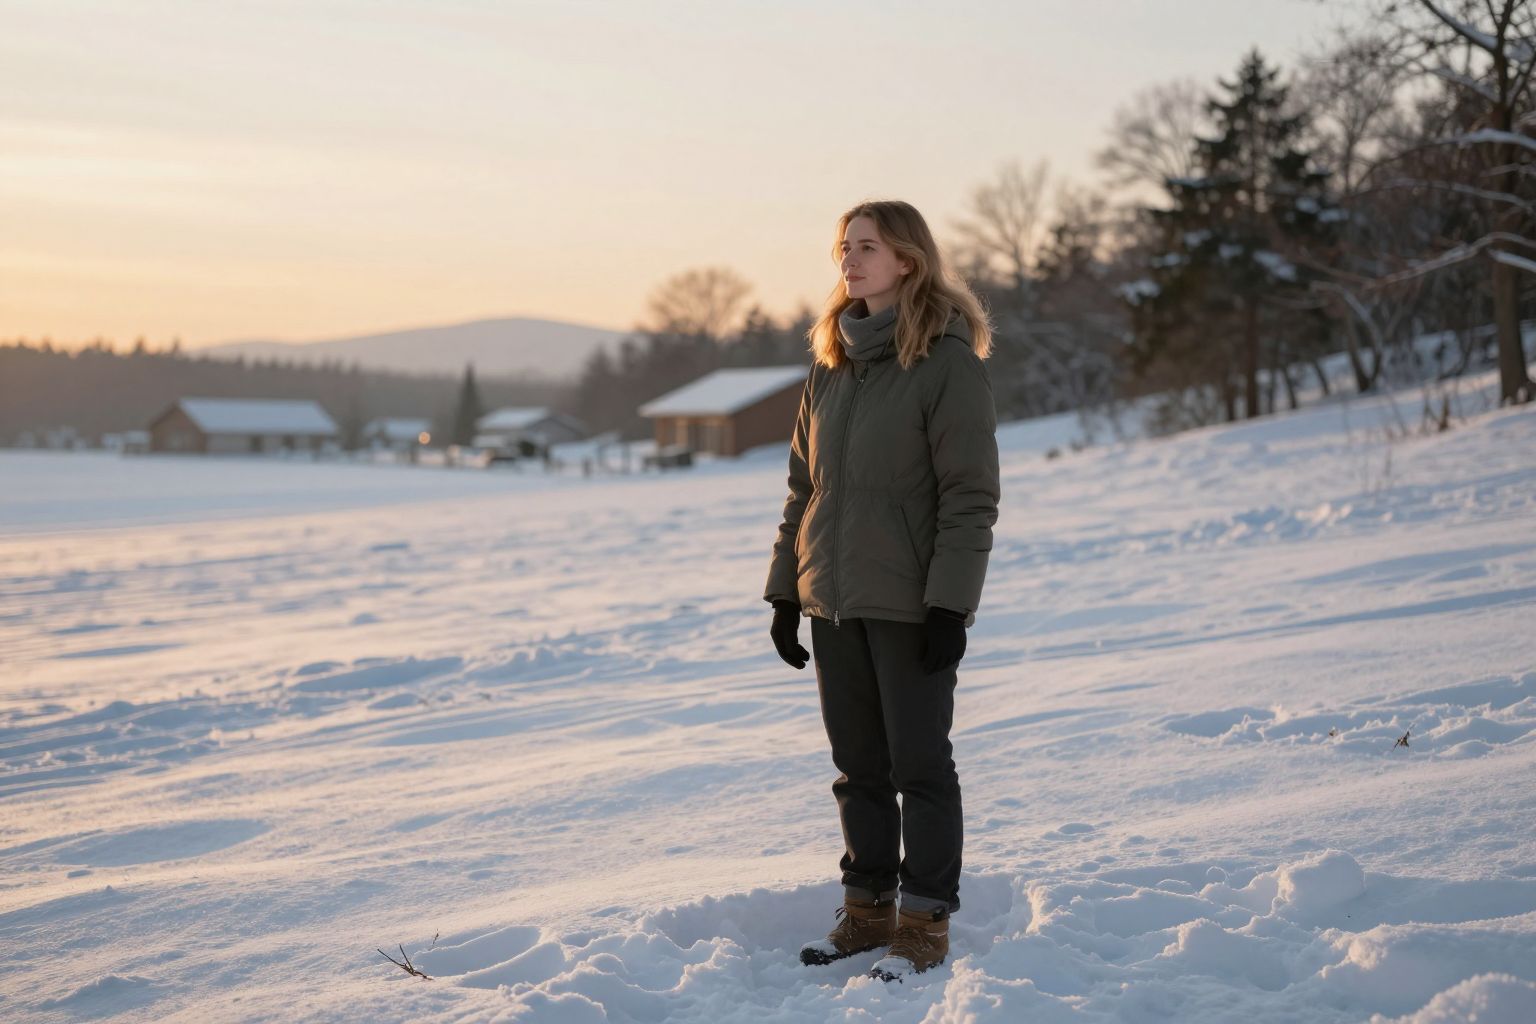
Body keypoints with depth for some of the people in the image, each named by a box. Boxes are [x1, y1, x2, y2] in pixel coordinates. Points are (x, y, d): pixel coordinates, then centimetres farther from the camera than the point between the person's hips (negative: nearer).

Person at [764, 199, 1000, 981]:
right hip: (833, 600, 7)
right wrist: (785, 591, 11)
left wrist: (950, 602, -18)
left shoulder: (947, 360, -10)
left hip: (908, 605, -6)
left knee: (919, 765, 2)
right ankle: (869, 908, 25)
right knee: (858, 766, 13)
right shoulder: (832, 360, 11)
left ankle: (925, 923, 12)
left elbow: (971, 493, -13)